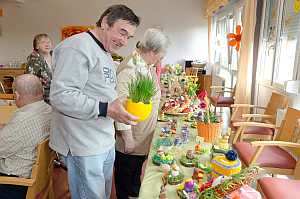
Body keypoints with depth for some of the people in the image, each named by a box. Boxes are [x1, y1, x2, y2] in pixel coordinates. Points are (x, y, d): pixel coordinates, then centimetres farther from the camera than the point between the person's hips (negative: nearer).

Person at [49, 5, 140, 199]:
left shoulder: (106, 54, 15)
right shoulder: (77, 47, -16)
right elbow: (60, 96, -25)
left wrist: (123, 104, 8)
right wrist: (105, 109, -30)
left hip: (106, 142, 9)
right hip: (84, 147, -9)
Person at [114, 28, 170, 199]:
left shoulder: (149, 66, 4)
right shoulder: (129, 69, -26)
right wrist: (128, 139, -21)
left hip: (145, 135, 9)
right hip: (131, 136, -9)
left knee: (138, 166, 27)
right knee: (125, 171, 14)